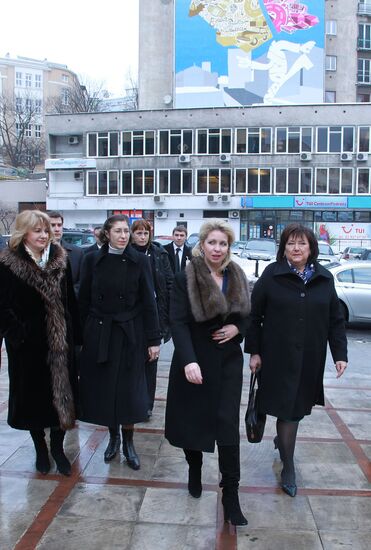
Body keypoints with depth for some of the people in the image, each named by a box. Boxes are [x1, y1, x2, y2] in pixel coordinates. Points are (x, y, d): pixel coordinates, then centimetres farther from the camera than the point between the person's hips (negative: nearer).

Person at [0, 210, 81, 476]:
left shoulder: (61, 260, 1)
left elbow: (70, 302, 2)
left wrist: (75, 336, 1)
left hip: (60, 342, 2)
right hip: (28, 344, -2)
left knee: (61, 392, 9)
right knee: (34, 395, 11)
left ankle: (57, 447, 28)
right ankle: (40, 448, 31)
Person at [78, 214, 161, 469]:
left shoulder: (140, 261, -4)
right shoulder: (92, 260, 0)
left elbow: (149, 302, -4)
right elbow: (84, 300, 3)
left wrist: (154, 339, -6)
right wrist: (80, 334, 1)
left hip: (130, 334, -1)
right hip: (99, 333, 1)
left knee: (129, 390, 4)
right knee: (104, 388, 8)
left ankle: (128, 442, 22)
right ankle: (113, 436, 30)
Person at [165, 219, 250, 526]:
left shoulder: (237, 277, 4)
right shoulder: (185, 279, -9)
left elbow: (248, 314, 14)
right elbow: (178, 322, -15)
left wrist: (237, 328, -8)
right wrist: (188, 361, -27)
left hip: (228, 360, 2)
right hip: (195, 359, -2)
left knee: (228, 423, -1)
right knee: (192, 417, 11)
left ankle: (231, 495, 9)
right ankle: (194, 470, 39)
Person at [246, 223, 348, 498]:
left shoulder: (324, 278, 2)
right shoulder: (272, 275, -7)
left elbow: (335, 320, 5)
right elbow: (254, 315, -3)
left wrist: (340, 354, 0)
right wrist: (254, 351, -6)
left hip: (310, 359, 3)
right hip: (278, 358, -3)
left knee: (298, 407, 16)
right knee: (287, 408, 2)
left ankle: (282, 440, 45)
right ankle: (289, 467, 18)